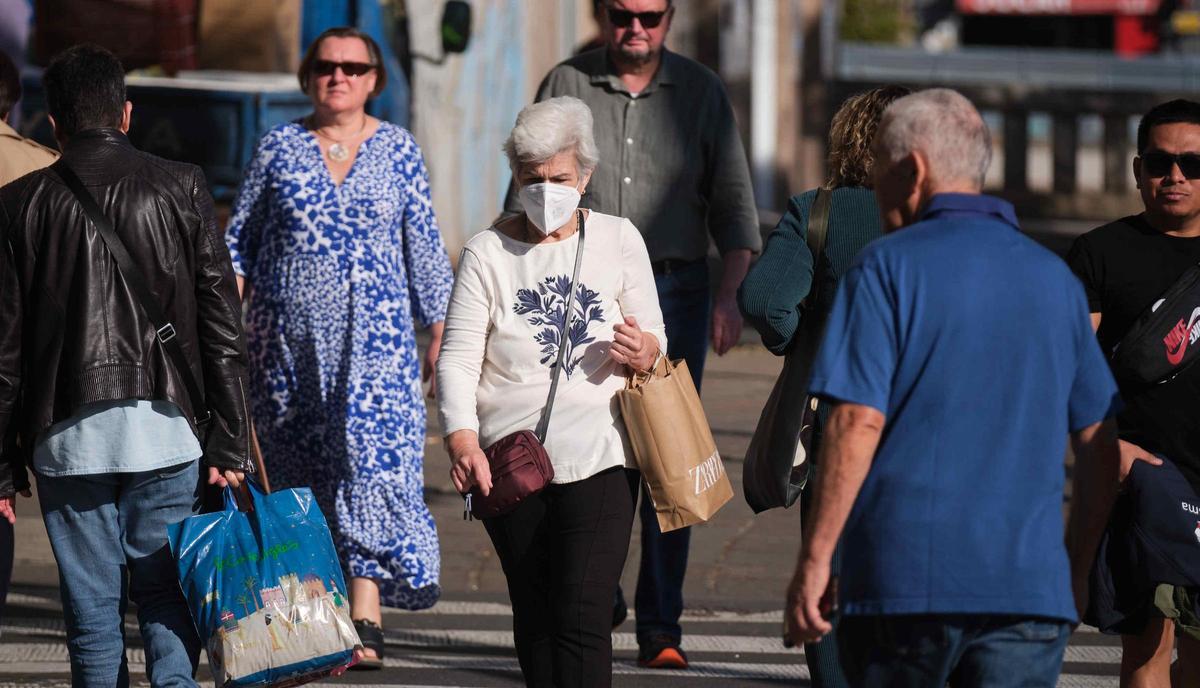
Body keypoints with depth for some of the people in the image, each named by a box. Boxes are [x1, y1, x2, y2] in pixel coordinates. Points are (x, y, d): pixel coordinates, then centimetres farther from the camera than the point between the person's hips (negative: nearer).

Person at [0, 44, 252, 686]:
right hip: (164, 429, 0)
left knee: (91, 614, 5)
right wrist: (230, 444, 3)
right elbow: (223, 326, 0)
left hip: (66, 435, 0)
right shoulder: (180, 188, 2)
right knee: (168, 604, 5)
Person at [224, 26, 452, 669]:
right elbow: (239, 240, 10)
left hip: (374, 335, -2)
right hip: (287, 340, 2)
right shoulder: (279, 146, 7)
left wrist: (439, 335, 7)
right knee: (294, 469, 5)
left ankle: (365, 617, -20)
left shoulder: (397, 149, 6)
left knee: (371, 454, -15)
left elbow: (424, 248, 8)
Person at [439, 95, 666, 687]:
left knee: (582, 617, -12)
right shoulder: (488, 252, 4)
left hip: (597, 459, -1)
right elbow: (457, 358, -1)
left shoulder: (617, 239, 7)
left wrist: (641, 353, -13)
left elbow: (655, 340, 13)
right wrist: (463, 440, -18)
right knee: (533, 615, 7)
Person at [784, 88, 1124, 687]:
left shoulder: (888, 268, -3)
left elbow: (858, 423, -11)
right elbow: (1100, 445, 15)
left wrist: (813, 560, -8)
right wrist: (1077, 570, 24)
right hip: (1029, 585, 3)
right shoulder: (1054, 278, 13)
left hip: (903, 577, -3)